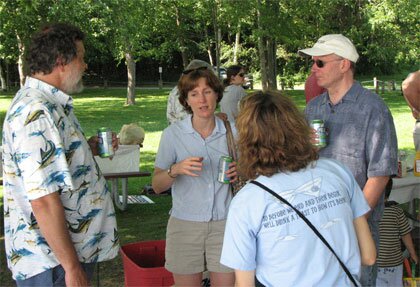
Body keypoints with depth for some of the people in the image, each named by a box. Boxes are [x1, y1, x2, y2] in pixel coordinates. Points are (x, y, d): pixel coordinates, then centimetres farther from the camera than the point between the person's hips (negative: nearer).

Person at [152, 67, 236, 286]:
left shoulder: (231, 132, 2)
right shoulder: (173, 134, -3)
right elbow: (157, 186, -3)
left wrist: (239, 172, -10)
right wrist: (176, 170, -23)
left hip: (224, 223, 1)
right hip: (185, 224, -1)